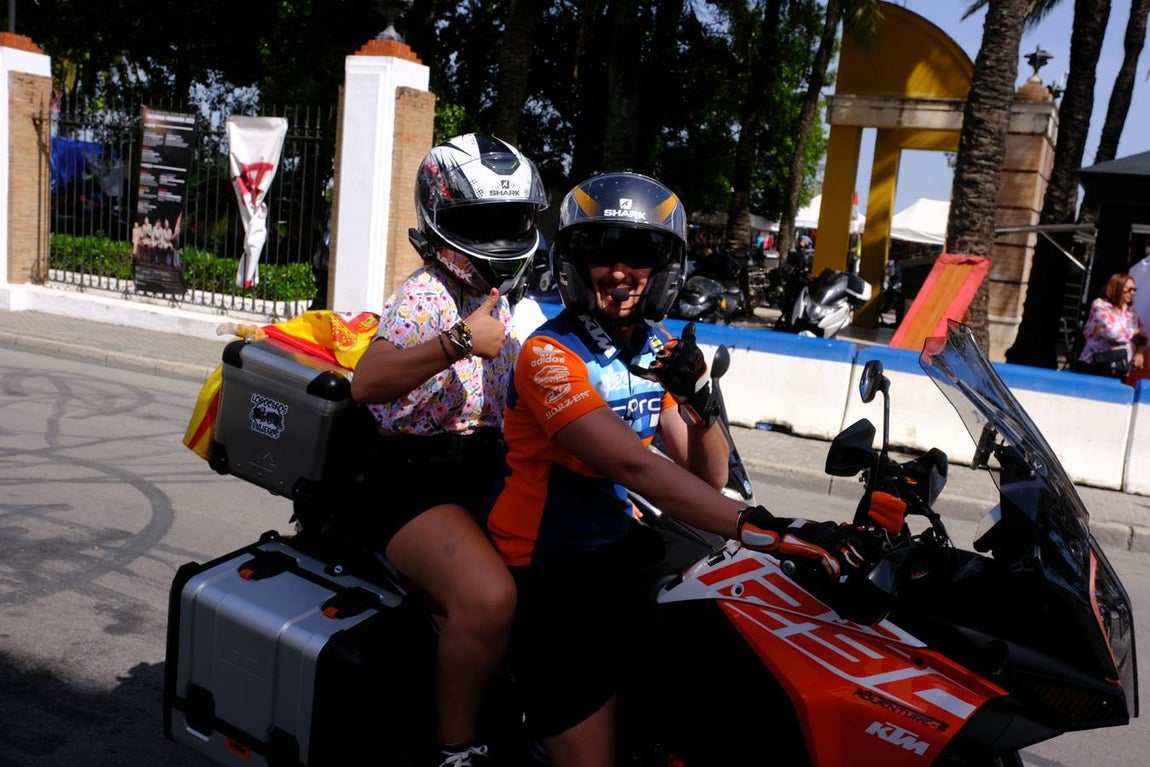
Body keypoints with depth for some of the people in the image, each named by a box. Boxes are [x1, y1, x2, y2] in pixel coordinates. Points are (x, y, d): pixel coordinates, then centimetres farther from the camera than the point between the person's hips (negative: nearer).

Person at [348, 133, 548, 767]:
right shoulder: (423, 296, -12)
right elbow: (365, 383, -31)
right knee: (489, 596, -32)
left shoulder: (499, 302, 16)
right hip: (414, 482, -9)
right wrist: (461, 342, -39)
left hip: (484, 471, 9)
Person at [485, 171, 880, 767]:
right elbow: (633, 467, -31)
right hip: (546, 574, -7)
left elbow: (707, 478, 1)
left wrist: (699, 400, -18)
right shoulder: (550, 354, -19)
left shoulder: (660, 350, 3)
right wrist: (761, 528, -38)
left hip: (620, 549, 7)